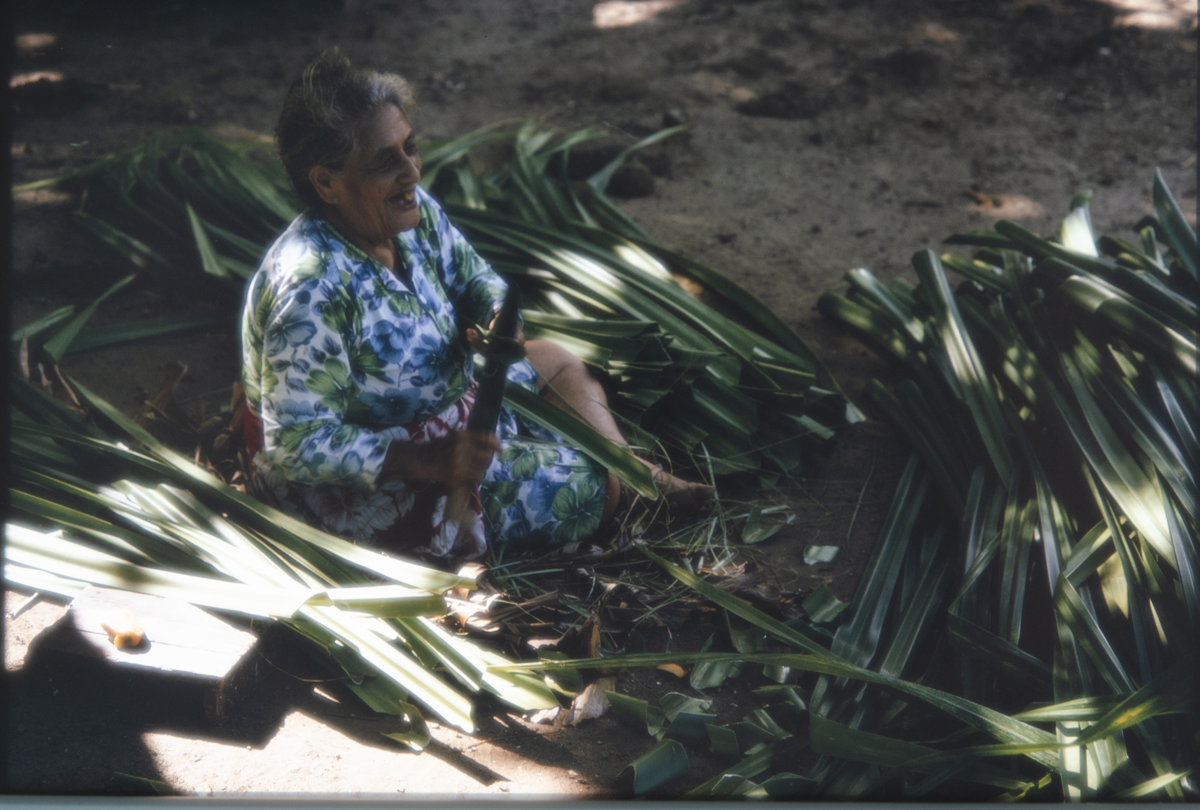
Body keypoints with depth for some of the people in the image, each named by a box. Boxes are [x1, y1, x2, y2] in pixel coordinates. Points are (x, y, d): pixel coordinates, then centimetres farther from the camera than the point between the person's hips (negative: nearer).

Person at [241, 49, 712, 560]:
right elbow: (299, 445, -32)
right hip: (363, 478, -9)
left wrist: (497, 321, -16)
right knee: (587, 491, -8)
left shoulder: (412, 213, -10)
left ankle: (647, 479, 25)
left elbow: (476, 278, 7)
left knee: (559, 363, 20)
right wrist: (427, 462, -36)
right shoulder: (312, 289, -35)